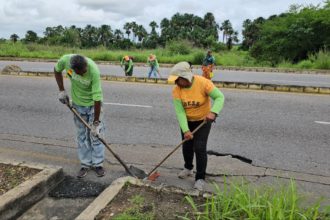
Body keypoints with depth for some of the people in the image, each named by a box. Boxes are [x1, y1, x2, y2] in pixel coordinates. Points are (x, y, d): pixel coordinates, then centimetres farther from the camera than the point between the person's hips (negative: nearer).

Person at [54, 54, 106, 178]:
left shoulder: (94, 71, -34)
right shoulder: (65, 60, -23)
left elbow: (97, 98, -31)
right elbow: (57, 70, 2)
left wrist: (96, 122, -27)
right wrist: (61, 91, -4)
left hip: (93, 104, -3)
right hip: (77, 103, 3)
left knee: (96, 134, 1)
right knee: (82, 135, 9)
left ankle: (97, 164, 16)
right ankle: (85, 164, 21)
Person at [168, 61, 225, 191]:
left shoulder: (203, 83, -26)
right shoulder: (176, 90, -19)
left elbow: (219, 97, -23)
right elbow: (180, 112, -22)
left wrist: (213, 112, -41)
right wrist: (185, 130, -32)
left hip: (203, 120, -3)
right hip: (187, 121, 3)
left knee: (199, 148, -10)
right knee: (187, 146, 12)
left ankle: (200, 178, 4)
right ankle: (188, 168, 40)